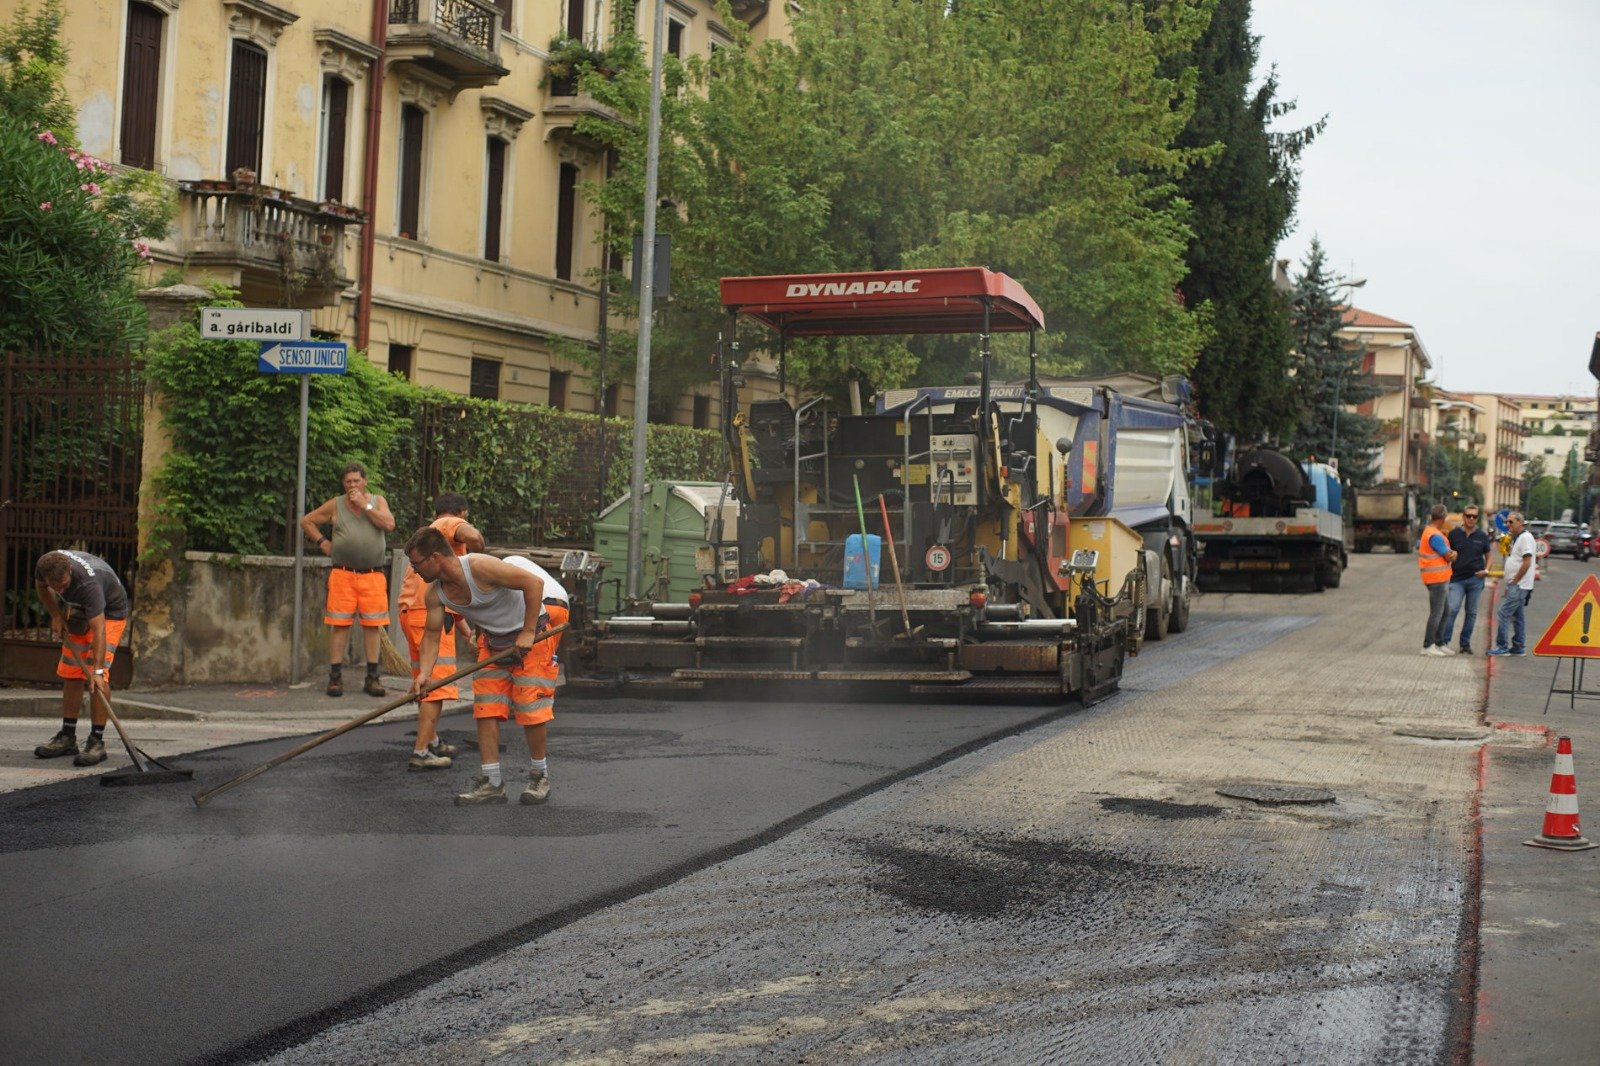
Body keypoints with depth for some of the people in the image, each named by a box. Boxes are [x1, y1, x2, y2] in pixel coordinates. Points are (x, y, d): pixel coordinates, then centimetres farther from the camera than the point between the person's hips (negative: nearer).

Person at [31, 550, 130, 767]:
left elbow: (99, 629, -44)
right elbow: (40, 586, 4)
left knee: (98, 678, -19)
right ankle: (67, 738, 14)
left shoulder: (88, 582, -42)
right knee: (71, 674, 5)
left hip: (110, 613, -7)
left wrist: (98, 670, -48)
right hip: (79, 612, 7)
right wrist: (55, 615, -5)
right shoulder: (44, 566, -24)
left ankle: (97, 741, -17)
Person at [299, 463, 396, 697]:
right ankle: (335, 677, 1)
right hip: (343, 574, -1)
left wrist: (365, 505, -7)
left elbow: (389, 524, -7)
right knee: (339, 624, -4)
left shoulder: (378, 501, 10)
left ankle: (372, 678, 5)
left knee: (372, 625, 0)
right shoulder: (335, 505, 8)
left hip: (373, 575, 1)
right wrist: (322, 542, 7)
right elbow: (306, 521, 17)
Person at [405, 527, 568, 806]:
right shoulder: (435, 594, -7)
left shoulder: (480, 567, -29)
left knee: (529, 707, -7)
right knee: (485, 708, -1)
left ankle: (539, 776, 11)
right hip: (493, 640, 7)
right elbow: (432, 634, 2)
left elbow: (534, 583, -28)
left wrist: (528, 632, -25)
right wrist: (424, 673, -14)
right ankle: (491, 782, 4)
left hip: (533, 629, -7)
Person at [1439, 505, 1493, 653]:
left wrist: (1486, 570, -2)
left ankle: (1465, 644, 14)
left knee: (1471, 612, 6)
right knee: (1452, 609, -14)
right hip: (1457, 579, -2)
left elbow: (1488, 556, 15)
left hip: (1476, 579, 2)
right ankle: (1444, 641, -8)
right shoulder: (1454, 534, 3)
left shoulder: (1482, 536, 6)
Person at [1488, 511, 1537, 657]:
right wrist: (1509, 583, 15)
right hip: (1516, 585, 10)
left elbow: (1527, 563, -20)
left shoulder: (1525, 537, -14)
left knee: (1503, 614, -11)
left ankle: (1502, 647, -8)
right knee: (1518, 616, 12)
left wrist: (1514, 582, -16)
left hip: (1519, 585, -10)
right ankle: (1519, 648, 17)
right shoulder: (1516, 538, 17)